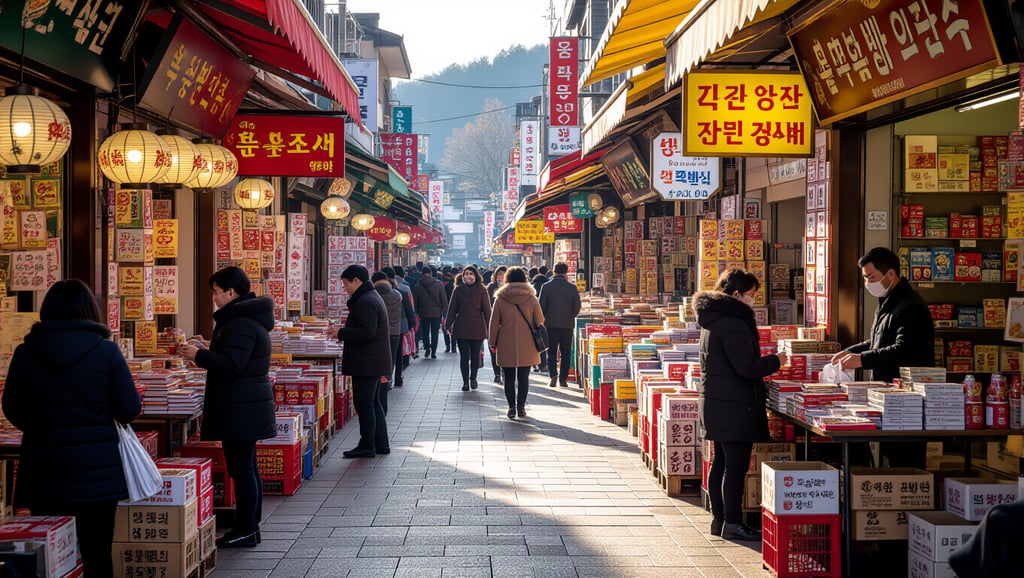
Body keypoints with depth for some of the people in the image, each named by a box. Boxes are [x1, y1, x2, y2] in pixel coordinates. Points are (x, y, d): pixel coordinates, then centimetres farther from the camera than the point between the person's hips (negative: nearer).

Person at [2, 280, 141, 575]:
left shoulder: (25, 353, -2)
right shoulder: (106, 351, -7)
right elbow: (130, 410, -6)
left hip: (44, 469, 2)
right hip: (97, 468, -1)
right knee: (97, 550, 6)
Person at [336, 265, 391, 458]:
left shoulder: (365, 302, -18)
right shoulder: (373, 297, 17)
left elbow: (366, 332, -26)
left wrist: (341, 333, -17)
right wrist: (348, 326, 15)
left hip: (366, 363, -11)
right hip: (374, 361, 11)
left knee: (364, 404, -5)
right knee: (373, 403, 16)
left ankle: (367, 446, 0)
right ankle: (381, 444, 22)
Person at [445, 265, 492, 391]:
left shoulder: (481, 290, -1)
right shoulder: (458, 289, 3)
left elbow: (486, 310, 0)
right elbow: (452, 308, 6)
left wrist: (489, 327, -3)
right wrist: (448, 324, 2)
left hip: (477, 328, -1)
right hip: (461, 328, 1)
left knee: (475, 356, 9)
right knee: (464, 356, 2)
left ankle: (473, 378, 30)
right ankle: (465, 381, 11)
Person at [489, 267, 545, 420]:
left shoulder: (500, 299, -3)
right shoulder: (531, 299, -2)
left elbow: (494, 324, 1)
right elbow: (540, 322, 3)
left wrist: (493, 343, 11)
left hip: (506, 346, 0)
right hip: (526, 346, 1)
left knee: (509, 378, 7)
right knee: (524, 377, 7)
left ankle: (511, 407, 6)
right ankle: (521, 407, 6)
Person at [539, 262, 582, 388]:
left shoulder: (546, 287, -5)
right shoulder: (572, 287, -3)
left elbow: (541, 305, -6)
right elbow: (577, 306, -2)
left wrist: (543, 319, 11)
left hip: (551, 325, -1)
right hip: (568, 325, 1)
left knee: (552, 352, 8)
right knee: (566, 353, 10)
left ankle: (553, 374, -11)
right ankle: (563, 378, 8)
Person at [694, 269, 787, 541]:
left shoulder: (712, 319, 15)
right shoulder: (733, 324, -18)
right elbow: (747, 367, -22)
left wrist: (762, 371, 21)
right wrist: (775, 361, -7)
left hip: (715, 403, 11)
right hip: (734, 406, -11)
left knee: (720, 462, 14)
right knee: (736, 465, -5)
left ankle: (719, 518, 21)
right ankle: (732, 523, -1)